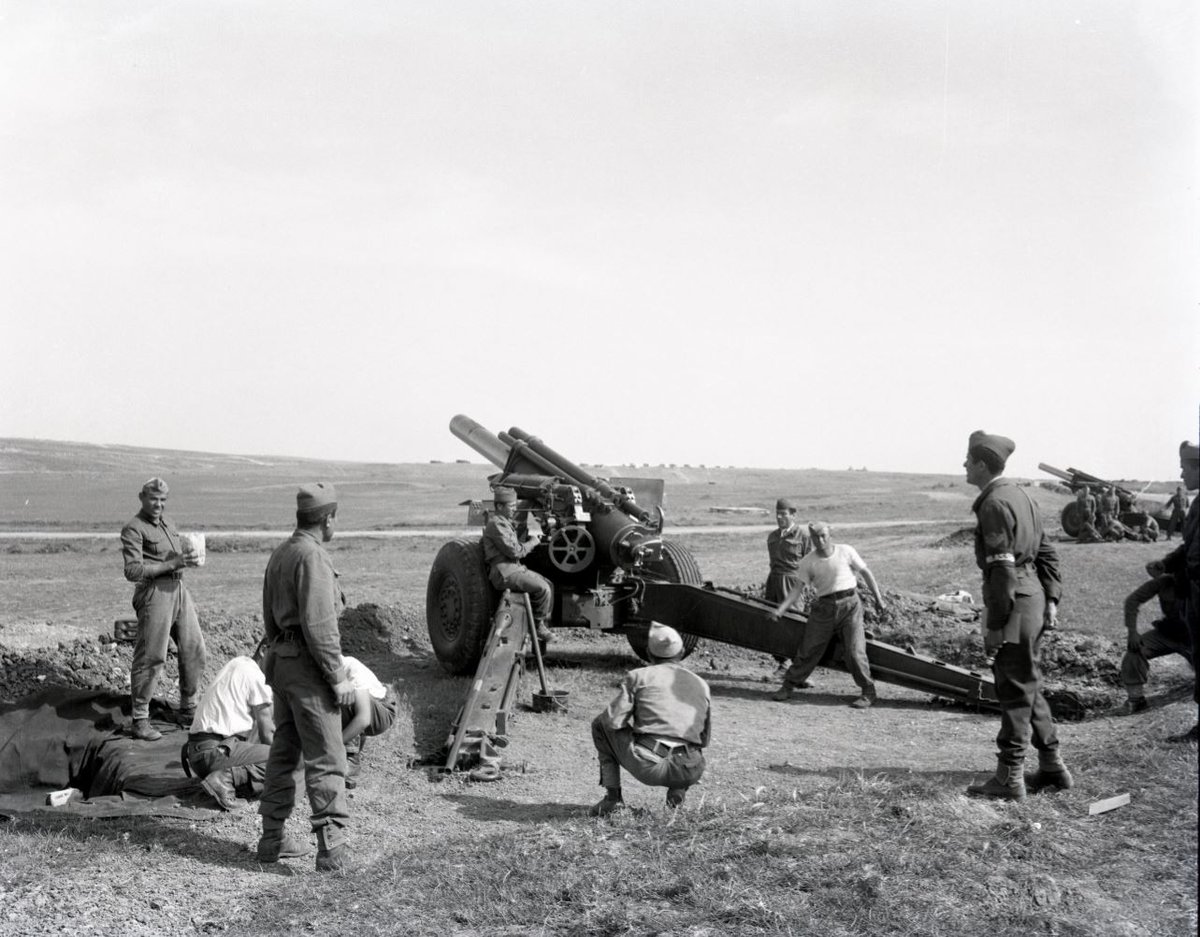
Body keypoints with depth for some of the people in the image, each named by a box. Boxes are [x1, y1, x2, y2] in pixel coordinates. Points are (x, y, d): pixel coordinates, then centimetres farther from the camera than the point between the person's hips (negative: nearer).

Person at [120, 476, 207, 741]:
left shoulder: (168, 524, 20)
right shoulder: (133, 529, -5)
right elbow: (132, 570, -16)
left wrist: (188, 557, 4)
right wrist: (172, 564, -19)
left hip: (179, 590, 8)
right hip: (154, 593, -8)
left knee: (195, 651, 10)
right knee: (150, 657, -5)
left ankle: (187, 710, 24)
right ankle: (140, 720, 4)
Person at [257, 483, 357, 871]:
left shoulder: (280, 553, 12)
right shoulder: (312, 556, -17)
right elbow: (318, 625, -22)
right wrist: (338, 677, -18)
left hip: (281, 660, 9)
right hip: (309, 665, -9)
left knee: (283, 751, 16)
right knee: (325, 759, -6)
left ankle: (272, 839, 22)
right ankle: (332, 846, -7)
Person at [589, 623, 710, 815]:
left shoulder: (638, 676, 8)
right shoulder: (701, 685, 19)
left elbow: (613, 721, 1)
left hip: (647, 766, -3)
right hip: (690, 773, 4)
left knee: (600, 724, 22)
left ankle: (613, 797, 14)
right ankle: (677, 792, 12)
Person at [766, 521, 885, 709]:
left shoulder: (846, 551, -3)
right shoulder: (808, 562, -1)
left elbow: (866, 573, 6)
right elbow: (797, 588, -3)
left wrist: (879, 599, 5)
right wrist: (779, 609, -15)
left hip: (849, 604, -2)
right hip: (824, 607, 2)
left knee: (854, 652, -8)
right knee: (808, 649, 4)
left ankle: (868, 693, 7)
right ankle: (788, 687, 17)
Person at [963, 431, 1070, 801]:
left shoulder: (995, 503, -16)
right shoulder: (1018, 495, 14)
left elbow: (1002, 568, -21)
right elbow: (1046, 551, 16)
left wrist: (995, 625, -19)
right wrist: (1051, 599, 16)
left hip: (1014, 603, -10)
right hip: (1032, 596, 10)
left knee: (1015, 691, -3)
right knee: (1027, 686, 18)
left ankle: (1009, 778, 5)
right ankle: (1053, 768, 25)